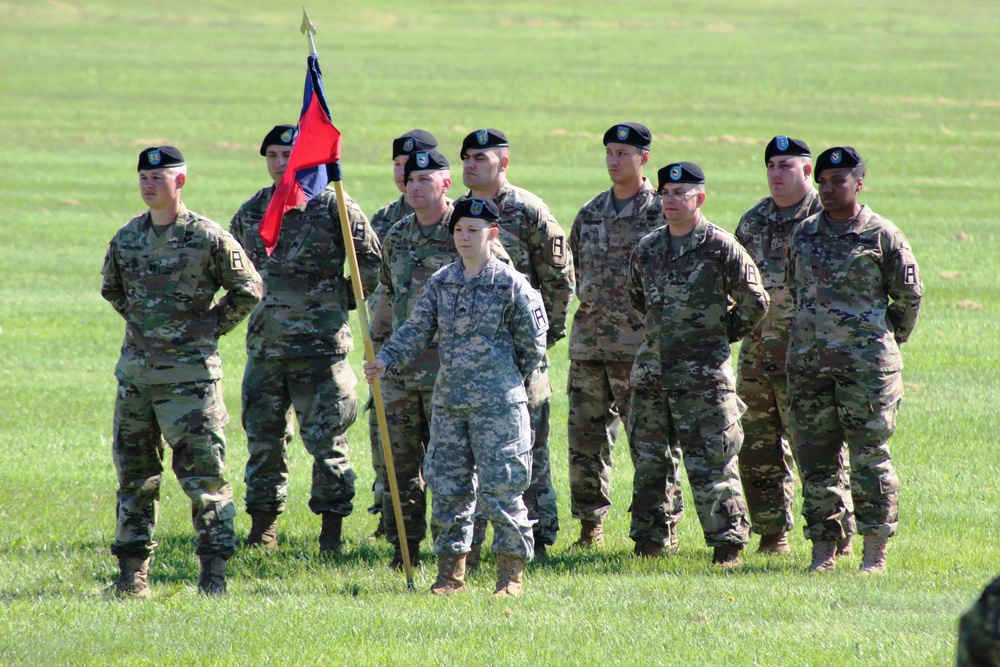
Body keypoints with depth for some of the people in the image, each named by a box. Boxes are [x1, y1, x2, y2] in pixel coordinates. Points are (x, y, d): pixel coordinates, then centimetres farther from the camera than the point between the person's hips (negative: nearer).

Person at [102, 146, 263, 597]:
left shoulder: (207, 237, -7)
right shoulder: (127, 238, 7)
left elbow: (248, 289, 1)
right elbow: (111, 286, 26)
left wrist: (212, 326, -1)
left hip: (189, 369, -5)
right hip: (136, 369, 5)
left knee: (202, 471, -6)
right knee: (134, 471, 8)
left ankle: (214, 569, -1)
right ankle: (133, 570, 14)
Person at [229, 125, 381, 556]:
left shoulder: (333, 207, -5)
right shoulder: (251, 212, 10)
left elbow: (372, 264, -1)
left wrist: (341, 303, 2)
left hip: (320, 345, -5)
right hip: (264, 343, 5)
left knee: (326, 440, -3)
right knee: (263, 439, 9)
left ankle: (332, 530, 4)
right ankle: (263, 527, 18)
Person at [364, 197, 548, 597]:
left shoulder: (511, 285, -6)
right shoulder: (440, 283, 8)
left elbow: (533, 343, 1)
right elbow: (417, 332, 4)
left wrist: (506, 381, 7)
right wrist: (385, 360, -11)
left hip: (498, 404, -5)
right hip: (448, 401, 5)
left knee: (501, 489, -4)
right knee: (447, 488, 7)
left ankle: (511, 574, 4)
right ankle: (451, 573, 15)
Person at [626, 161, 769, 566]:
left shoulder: (721, 248, -7)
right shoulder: (647, 249, 9)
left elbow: (755, 304, 0)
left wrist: (723, 334, 7)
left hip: (704, 370, -5)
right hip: (651, 368, 5)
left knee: (710, 461, -6)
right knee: (648, 457, 10)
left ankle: (728, 541, -1)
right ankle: (649, 536, 20)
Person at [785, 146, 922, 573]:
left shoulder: (883, 236, -3)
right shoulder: (804, 234, 10)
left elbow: (908, 296, 5)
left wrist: (888, 341, 14)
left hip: (867, 363, -4)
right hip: (808, 362, 4)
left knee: (869, 457, -3)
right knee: (815, 458, 5)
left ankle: (875, 550, 1)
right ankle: (823, 546, 11)